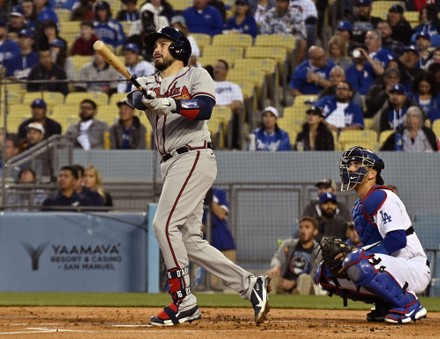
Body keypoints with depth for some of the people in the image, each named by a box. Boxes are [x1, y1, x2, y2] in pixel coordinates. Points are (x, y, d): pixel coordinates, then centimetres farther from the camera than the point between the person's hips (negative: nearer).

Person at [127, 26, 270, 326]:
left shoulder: (196, 76, 1)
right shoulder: (152, 83, 18)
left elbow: (204, 108, -17)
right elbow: (135, 99, -4)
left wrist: (171, 104, -33)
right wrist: (141, 93, -27)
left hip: (194, 158, -8)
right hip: (172, 164, 8)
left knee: (165, 224, -17)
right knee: (190, 241, 5)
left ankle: (184, 302, -14)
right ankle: (250, 285, 11)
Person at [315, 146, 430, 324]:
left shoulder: (381, 197, -14)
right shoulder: (358, 207, 17)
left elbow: (397, 240, -25)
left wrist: (352, 254, -23)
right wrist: (344, 252, -4)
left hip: (414, 269, -10)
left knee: (355, 263, -36)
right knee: (326, 272, 4)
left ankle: (410, 305, -17)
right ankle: (386, 305, 7)